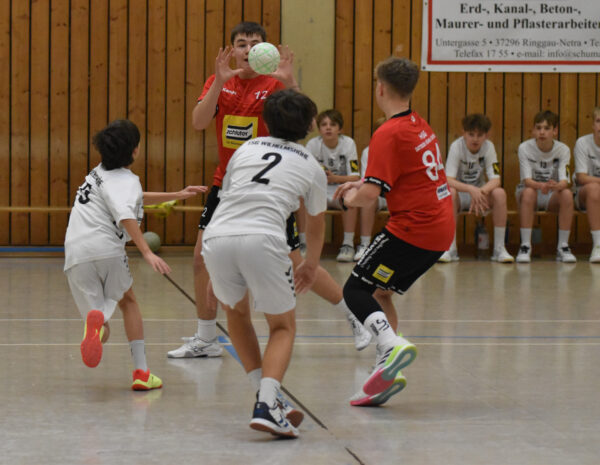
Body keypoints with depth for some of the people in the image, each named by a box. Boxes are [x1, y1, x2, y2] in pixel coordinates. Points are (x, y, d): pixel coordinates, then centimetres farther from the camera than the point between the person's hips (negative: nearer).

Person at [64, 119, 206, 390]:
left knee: (102, 332, 3)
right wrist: (147, 253, -25)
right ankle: (141, 371, 18)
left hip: (75, 254, 5)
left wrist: (177, 196, 44)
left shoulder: (101, 173, 28)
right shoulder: (126, 180, 2)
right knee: (127, 301, 25)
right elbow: (125, 216, -19)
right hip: (107, 249, -5)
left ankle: (97, 320, -35)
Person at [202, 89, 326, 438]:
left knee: (236, 312, 29)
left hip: (217, 237, 3)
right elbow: (316, 224, 36)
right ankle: (267, 405, -8)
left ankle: (263, 395, 27)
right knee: (284, 327, 14)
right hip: (263, 239, -3)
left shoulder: (246, 150, 26)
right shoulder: (311, 166, 22)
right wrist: (311, 265, 56)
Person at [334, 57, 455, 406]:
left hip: (413, 229, -9)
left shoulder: (389, 134, -13)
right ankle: (389, 372, 12)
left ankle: (393, 345, -29)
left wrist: (352, 198, 4)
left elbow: (370, 194, -18)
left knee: (356, 290, -5)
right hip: (441, 230, 9)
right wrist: (360, 184, 24)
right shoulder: (421, 126, 15)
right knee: (380, 292, 19)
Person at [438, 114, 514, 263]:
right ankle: (450, 248, -27)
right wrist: (471, 189, -45)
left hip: (481, 194, 2)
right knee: (450, 193, -36)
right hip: (461, 194, -2)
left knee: (499, 193, -28)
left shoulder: (488, 147, -11)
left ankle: (499, 248, -20)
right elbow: (448, 180, -28)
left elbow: (495, 180, -18)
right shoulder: (457, 147, -18)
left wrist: (481, 191, -39)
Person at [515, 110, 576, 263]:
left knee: (567, 194, -31)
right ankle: (525, 246, -34)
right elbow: (527, 180, -22)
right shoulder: (525, 148, -13)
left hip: (552, 197, 1)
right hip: (531, 192, -1)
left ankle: (563, 246, -23)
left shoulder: (563, 150, -10)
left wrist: (557, 186, -47)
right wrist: (540, 186, -46)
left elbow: (564, 181, -21)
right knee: (529, 192, -36)